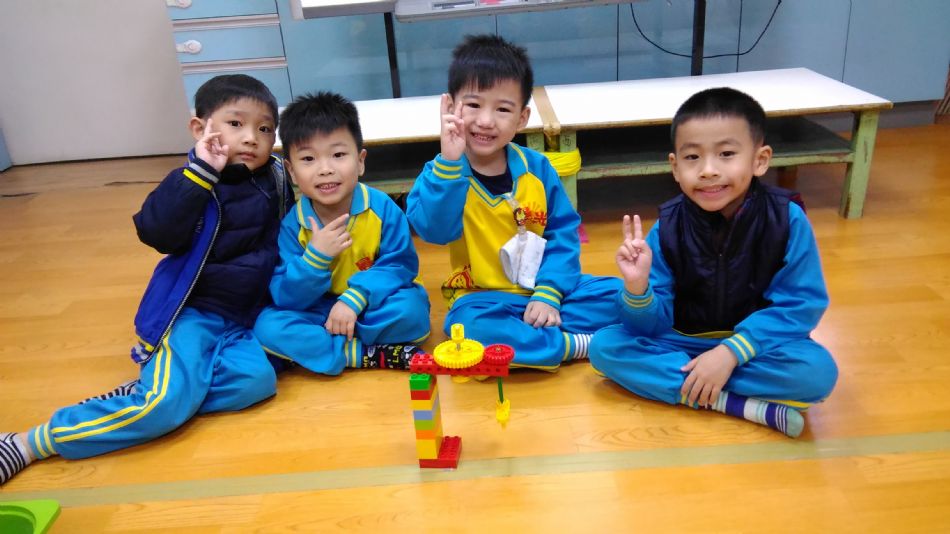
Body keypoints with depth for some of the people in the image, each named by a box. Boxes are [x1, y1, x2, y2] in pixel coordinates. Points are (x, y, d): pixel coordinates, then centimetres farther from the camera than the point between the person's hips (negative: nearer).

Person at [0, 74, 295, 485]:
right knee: (165, 408, -22)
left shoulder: (276, 180, 7)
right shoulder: (195, 182, -8)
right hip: (193, 312, -5)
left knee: (257, 379, -26)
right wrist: (201, 171, -28)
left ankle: (148, 390, -11)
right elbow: (156, 232, -24)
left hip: (243, 318, 5)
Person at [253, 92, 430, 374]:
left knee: (412, 309, -32)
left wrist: (354, 298, -27)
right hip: (317, 313, 2)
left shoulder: (382, 207, -13)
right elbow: (285, 297, -12)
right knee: (267, 326, -24)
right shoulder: (292, 224, -10)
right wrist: (315, 257, -30)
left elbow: (401, 265, -13)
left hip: (373, 309, -1)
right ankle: (372, 354, -24)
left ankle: (318, 344, -15)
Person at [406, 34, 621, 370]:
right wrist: (449, 162, -36)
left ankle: (526, 338, -18)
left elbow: (563, 233, 0)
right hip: (484, 298, -3)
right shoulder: (442, 171, -9)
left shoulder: (537, 167, -2)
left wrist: (548, 293, -13)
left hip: (544, 290, 4)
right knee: (471, 326, -36)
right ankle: (580, 345, -21)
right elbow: (434, 230, -27)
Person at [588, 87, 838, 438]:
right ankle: (746, 405, -23)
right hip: (682, 343, 2)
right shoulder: (667, 228, -13)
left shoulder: (787, 220, -15)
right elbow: (653, 325, -12)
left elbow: (801, 305, -15)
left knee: (818, 371, -30)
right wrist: (638, 287, -34)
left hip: (753, 346, -1)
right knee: (604, 347, -21)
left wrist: (730, 352, -25)